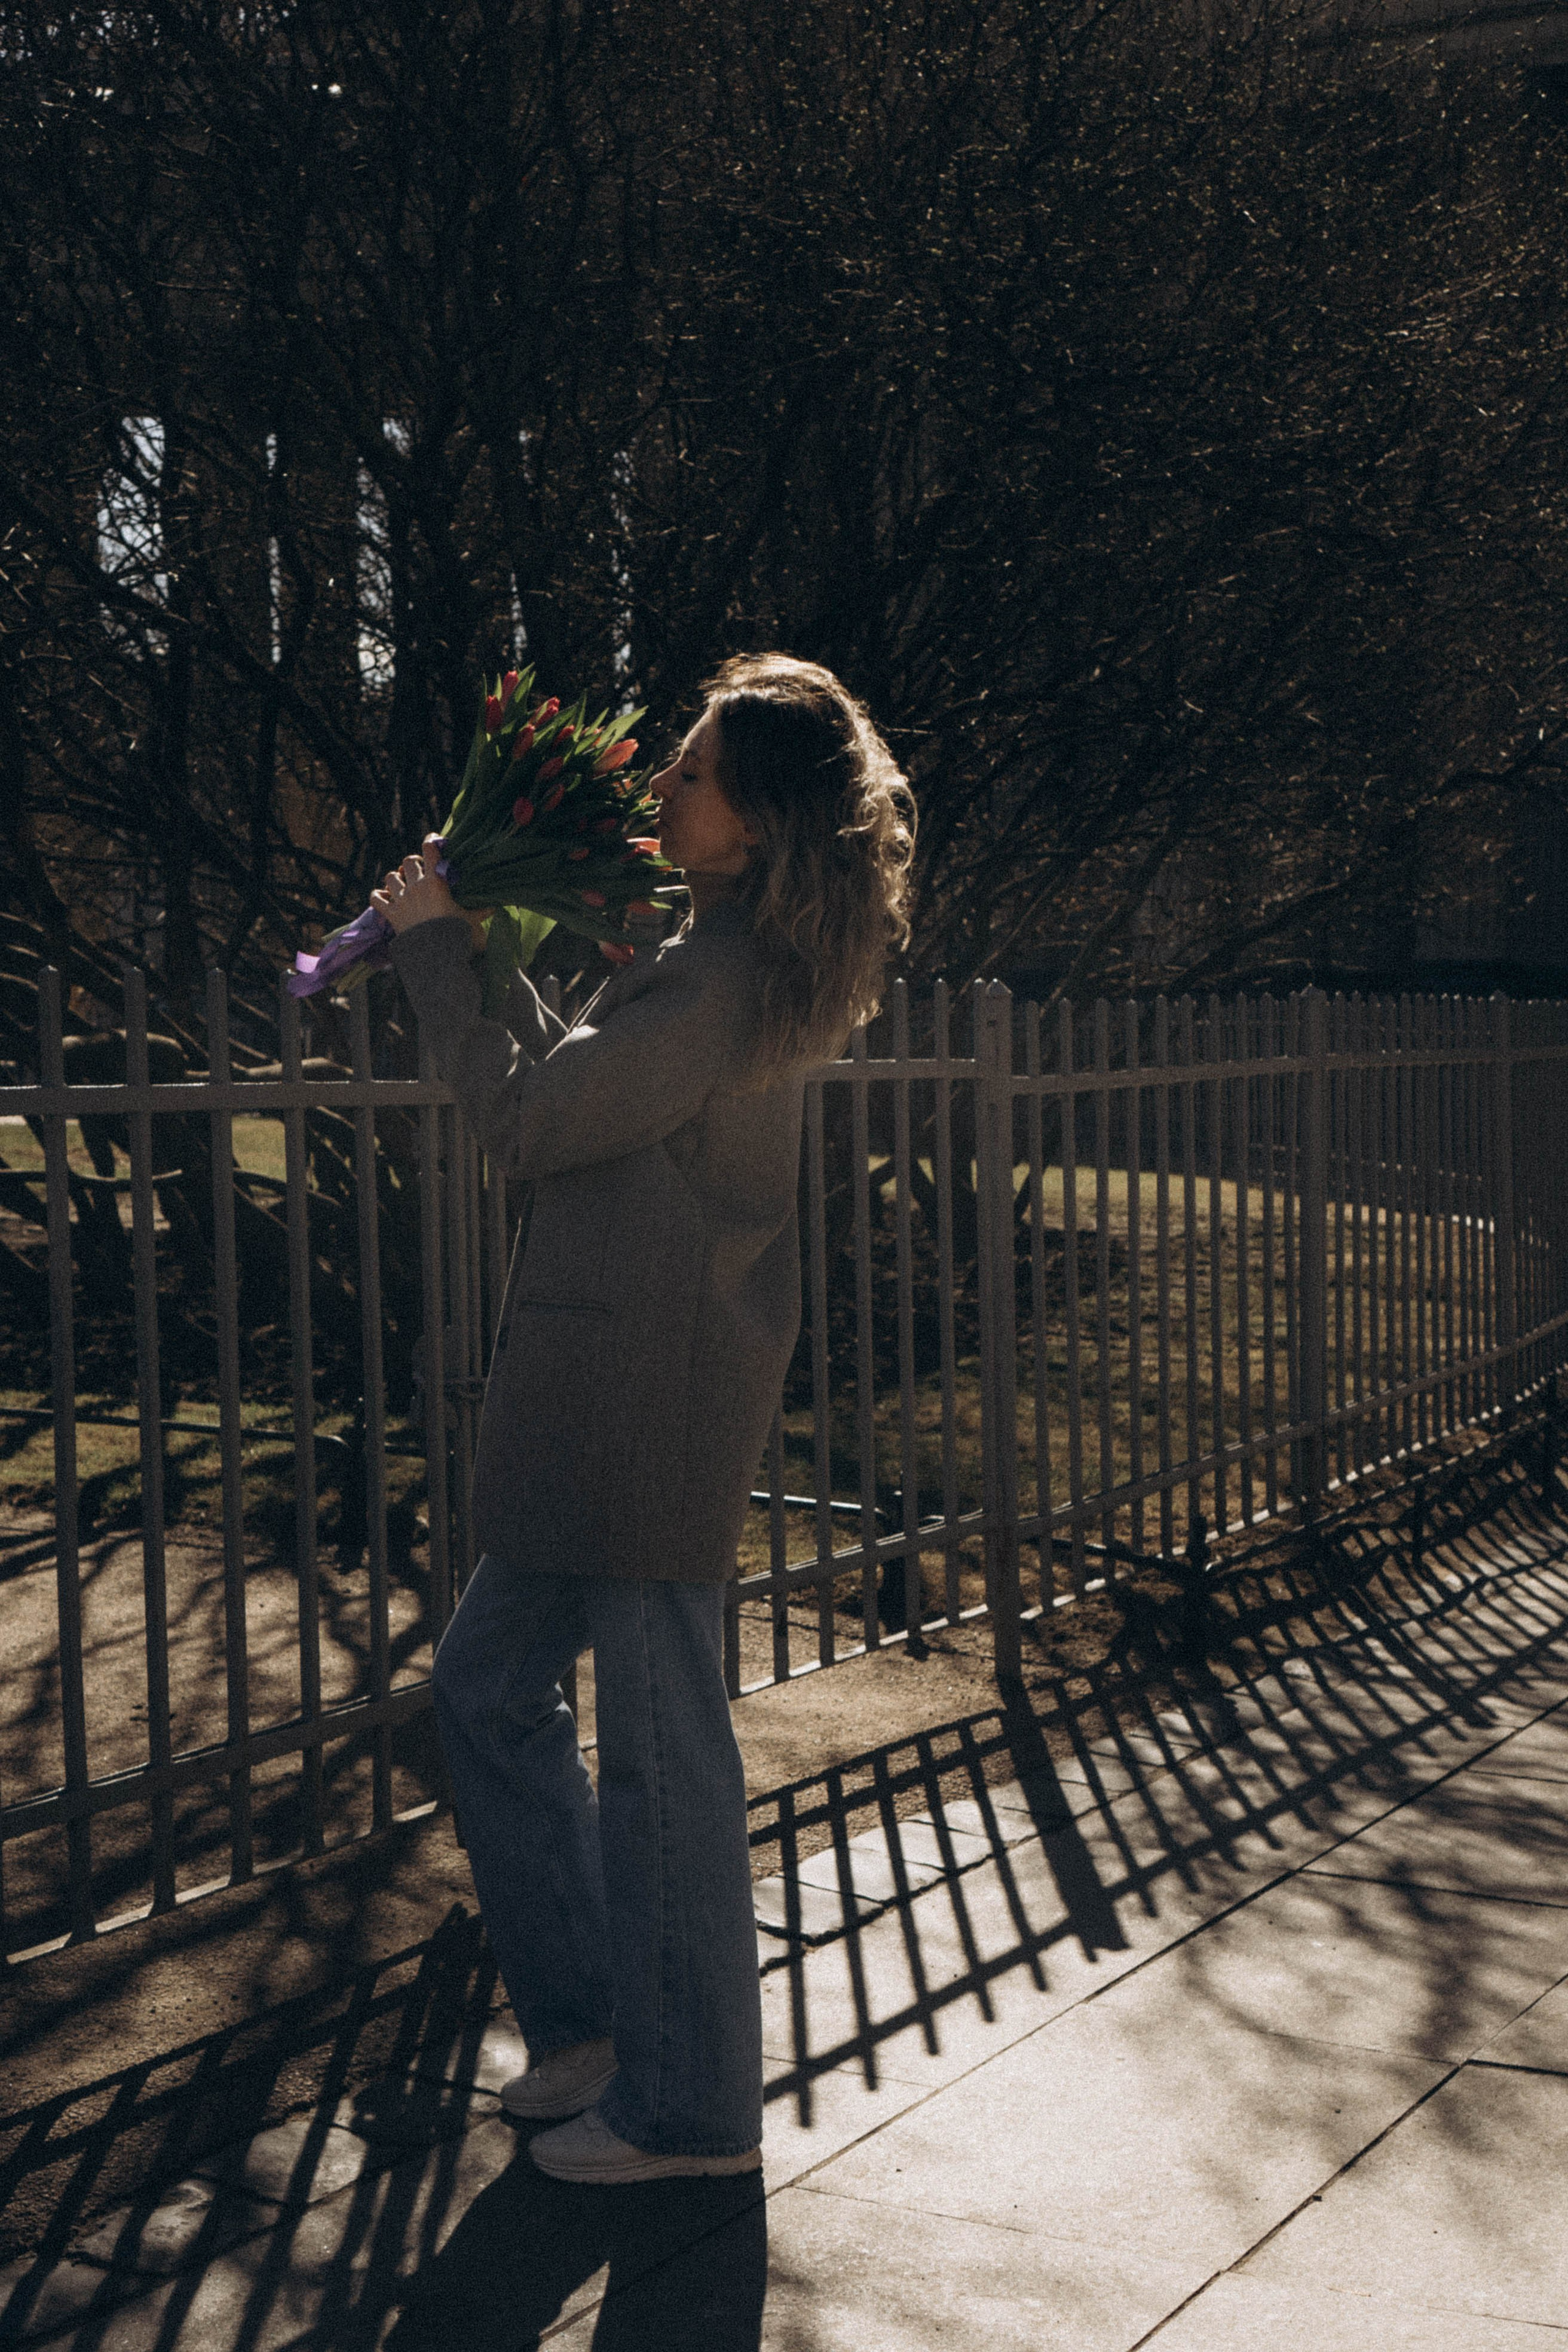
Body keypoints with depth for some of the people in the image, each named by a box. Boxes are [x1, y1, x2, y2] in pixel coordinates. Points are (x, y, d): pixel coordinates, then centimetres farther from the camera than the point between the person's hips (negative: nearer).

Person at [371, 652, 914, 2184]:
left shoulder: (722, 979, -19)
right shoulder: (735, 953, 13)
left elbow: (526, 1119, -17)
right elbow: (574, 1088, 20)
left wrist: (434, 945, -7)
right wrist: (480, 950, 13)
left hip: (654, 1398, -11)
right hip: (609, 1395, 11)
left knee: (661, 1740, 0)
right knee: (488, 1683, 19)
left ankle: (690, 2104, 15)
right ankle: (591, 2022, 30)